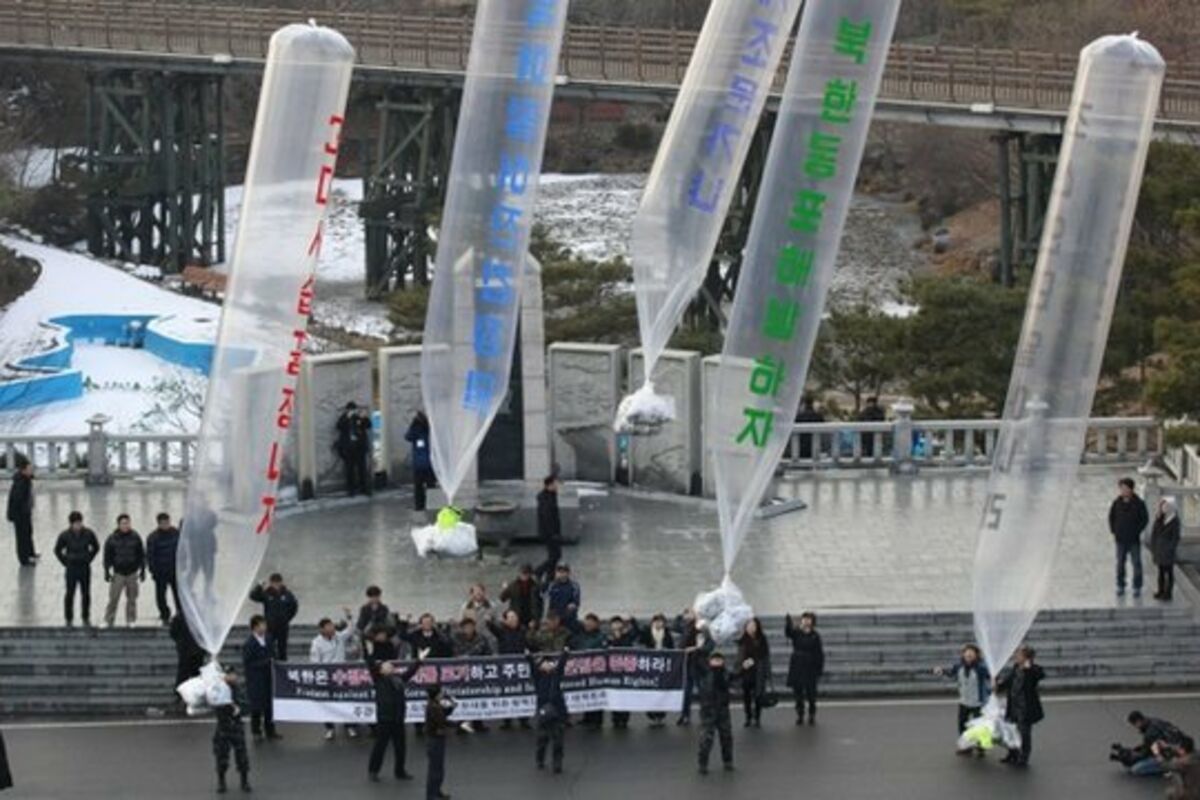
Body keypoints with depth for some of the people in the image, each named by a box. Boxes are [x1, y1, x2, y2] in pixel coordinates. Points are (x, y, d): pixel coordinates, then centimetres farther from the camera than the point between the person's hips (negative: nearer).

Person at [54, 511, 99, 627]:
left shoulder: (88, 533, -8)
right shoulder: (65, 536, -12)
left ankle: (86, 618, 23)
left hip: (85, 568, 2)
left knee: (86, 594, 9)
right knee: (70, 594, 4)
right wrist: (66, 562, 1)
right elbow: (57, 550, 4)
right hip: (71, 569, -1)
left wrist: (89, 559, 4)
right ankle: (69, 619, 17)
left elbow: (96, 547, 10)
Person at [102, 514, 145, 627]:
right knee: (113, 598, -4)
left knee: (132, 598, 5)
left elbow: (141, 555, 8)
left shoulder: (135, 537, 2)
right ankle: (108, 620, 2)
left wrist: (142, 570, 5)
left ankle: (131, 620, 12)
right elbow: (107, 557, 2)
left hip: (132, 573, 1)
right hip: (118, 573, -1)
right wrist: (107, 572, -3)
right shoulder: (112, 539, -1)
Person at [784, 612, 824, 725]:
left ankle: (812, 716, 15)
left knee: (811, 693, 2)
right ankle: (799, 715, 15)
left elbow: (819, 654, -1)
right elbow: (788, 632, -22)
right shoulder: (796, 633, 1)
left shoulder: (815, 636, -2)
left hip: (810, 669, -1)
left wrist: (820, 669, -5)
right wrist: (788, 621, -42)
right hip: (797, 668, 1)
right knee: (798, 693, 5)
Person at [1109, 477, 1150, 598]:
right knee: (1120, 563, 9)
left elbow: (1145, 519, -4)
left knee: (1136, 564, 3)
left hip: (1134, 540, -2)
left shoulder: (1138, 504, -10)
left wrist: (1137, 532, -10)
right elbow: (1111, 517, 10)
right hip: (1120, 539, 2)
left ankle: (1137, 588, 13)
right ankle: (1120, 587, 20)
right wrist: (1113, 532, 3)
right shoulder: (1117, 503, -2)